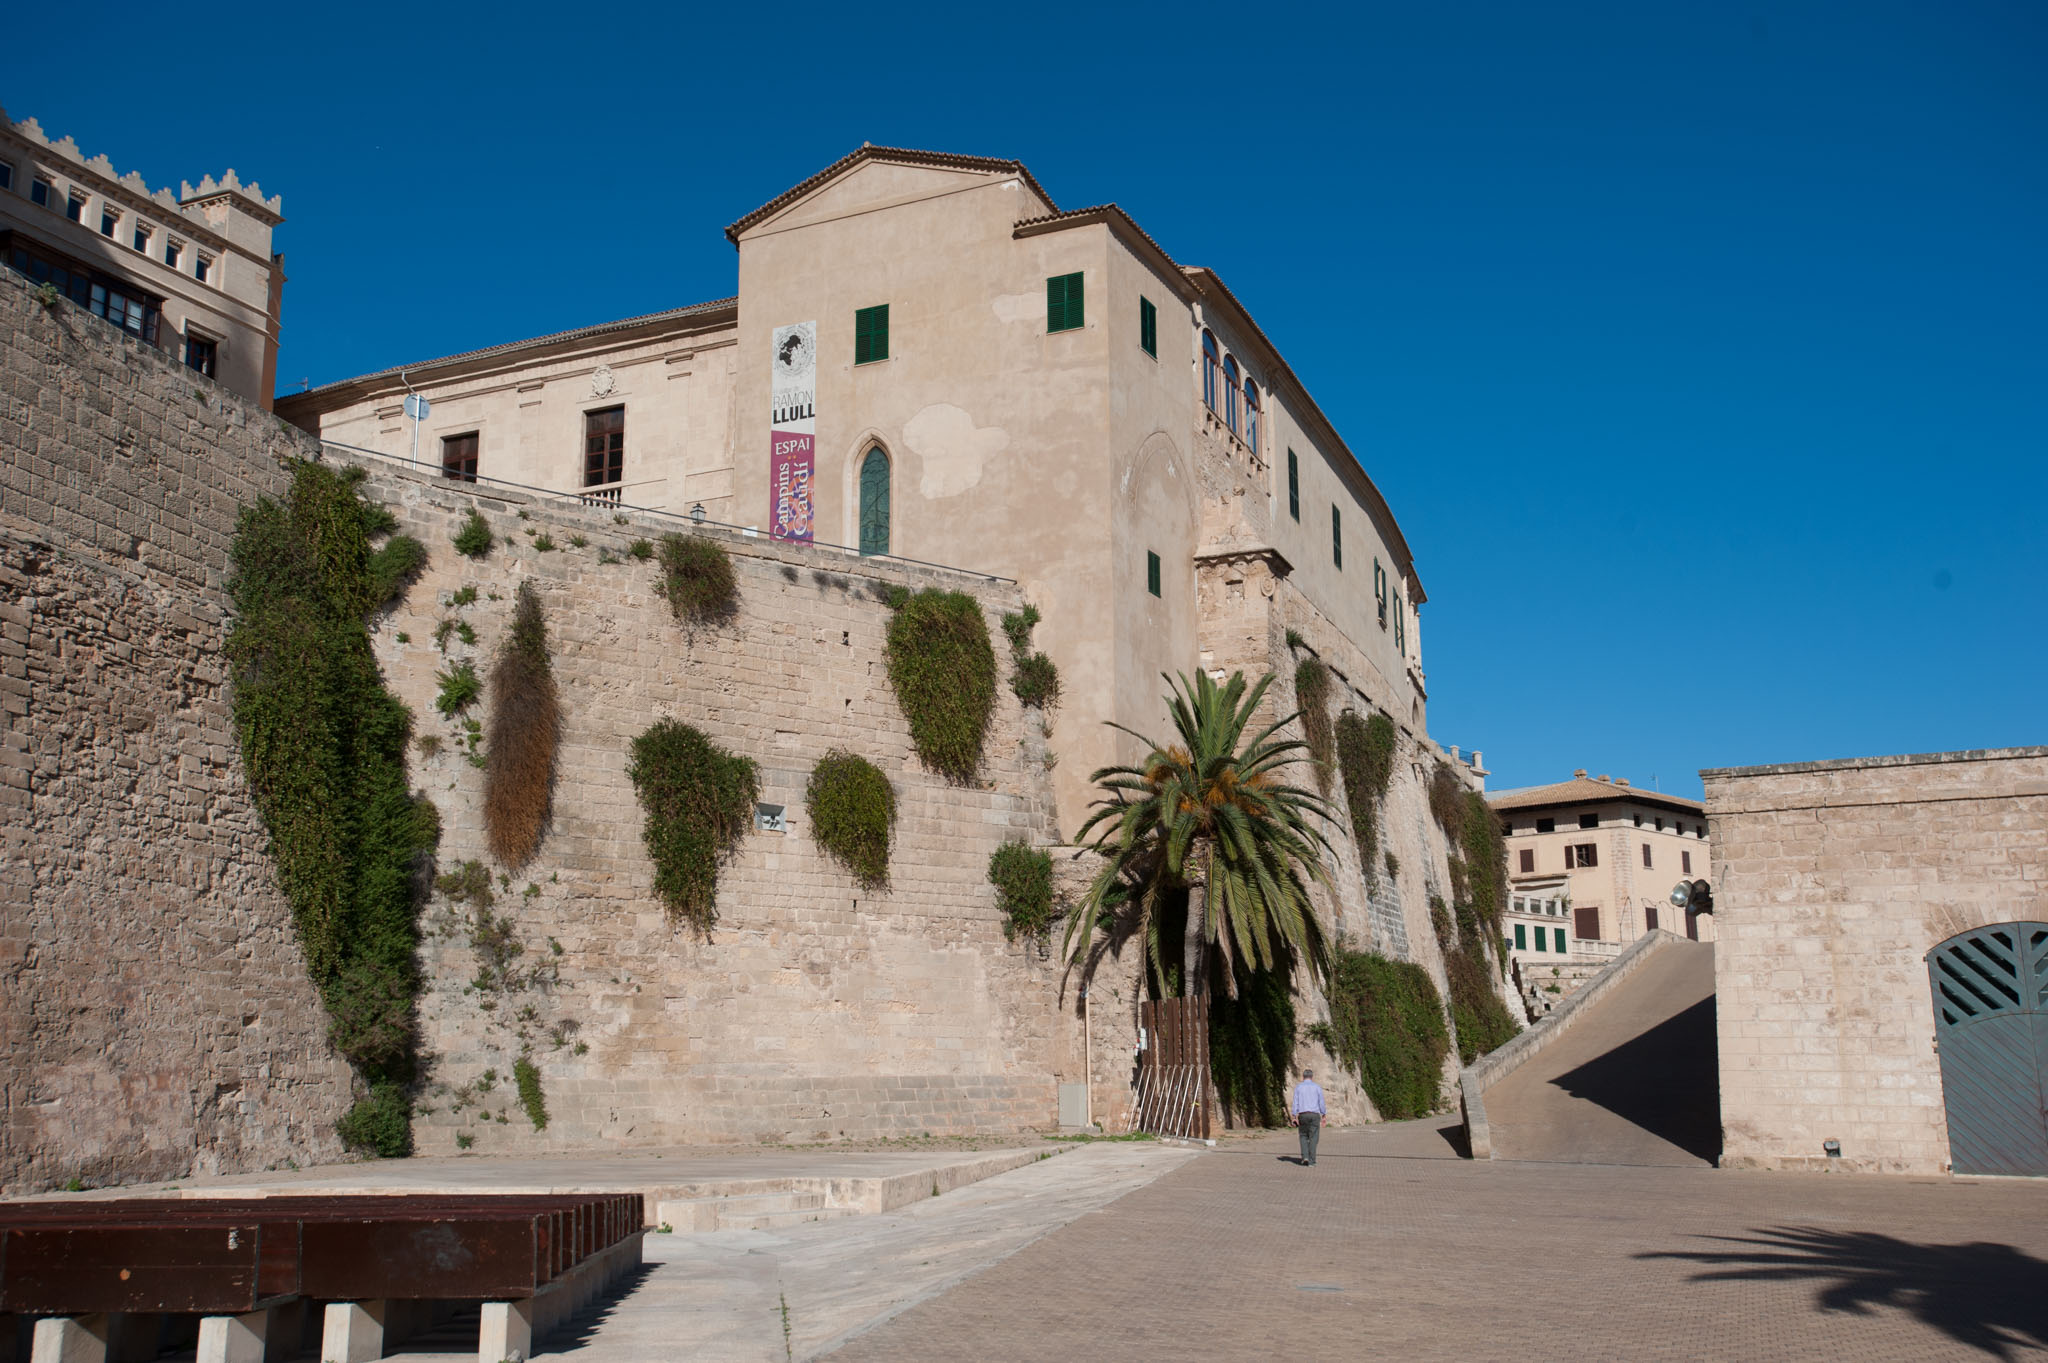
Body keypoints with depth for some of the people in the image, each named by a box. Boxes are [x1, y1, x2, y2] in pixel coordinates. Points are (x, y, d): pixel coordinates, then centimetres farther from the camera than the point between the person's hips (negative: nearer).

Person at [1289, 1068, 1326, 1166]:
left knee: (1303, 1136, 15)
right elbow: (1321, 1103, 1)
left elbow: (1295, 1102, -2)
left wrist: (1294, 1116, -4)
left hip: (1302, 1115, 1)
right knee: (1313, 1138, 4)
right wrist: (1324, 1114, 11)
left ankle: (1305, 1156, 0)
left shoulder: (1298, 1087, 5)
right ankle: (1311, 1160, -1)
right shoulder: (1317, 1087, 4)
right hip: (1314, 1115, -1)